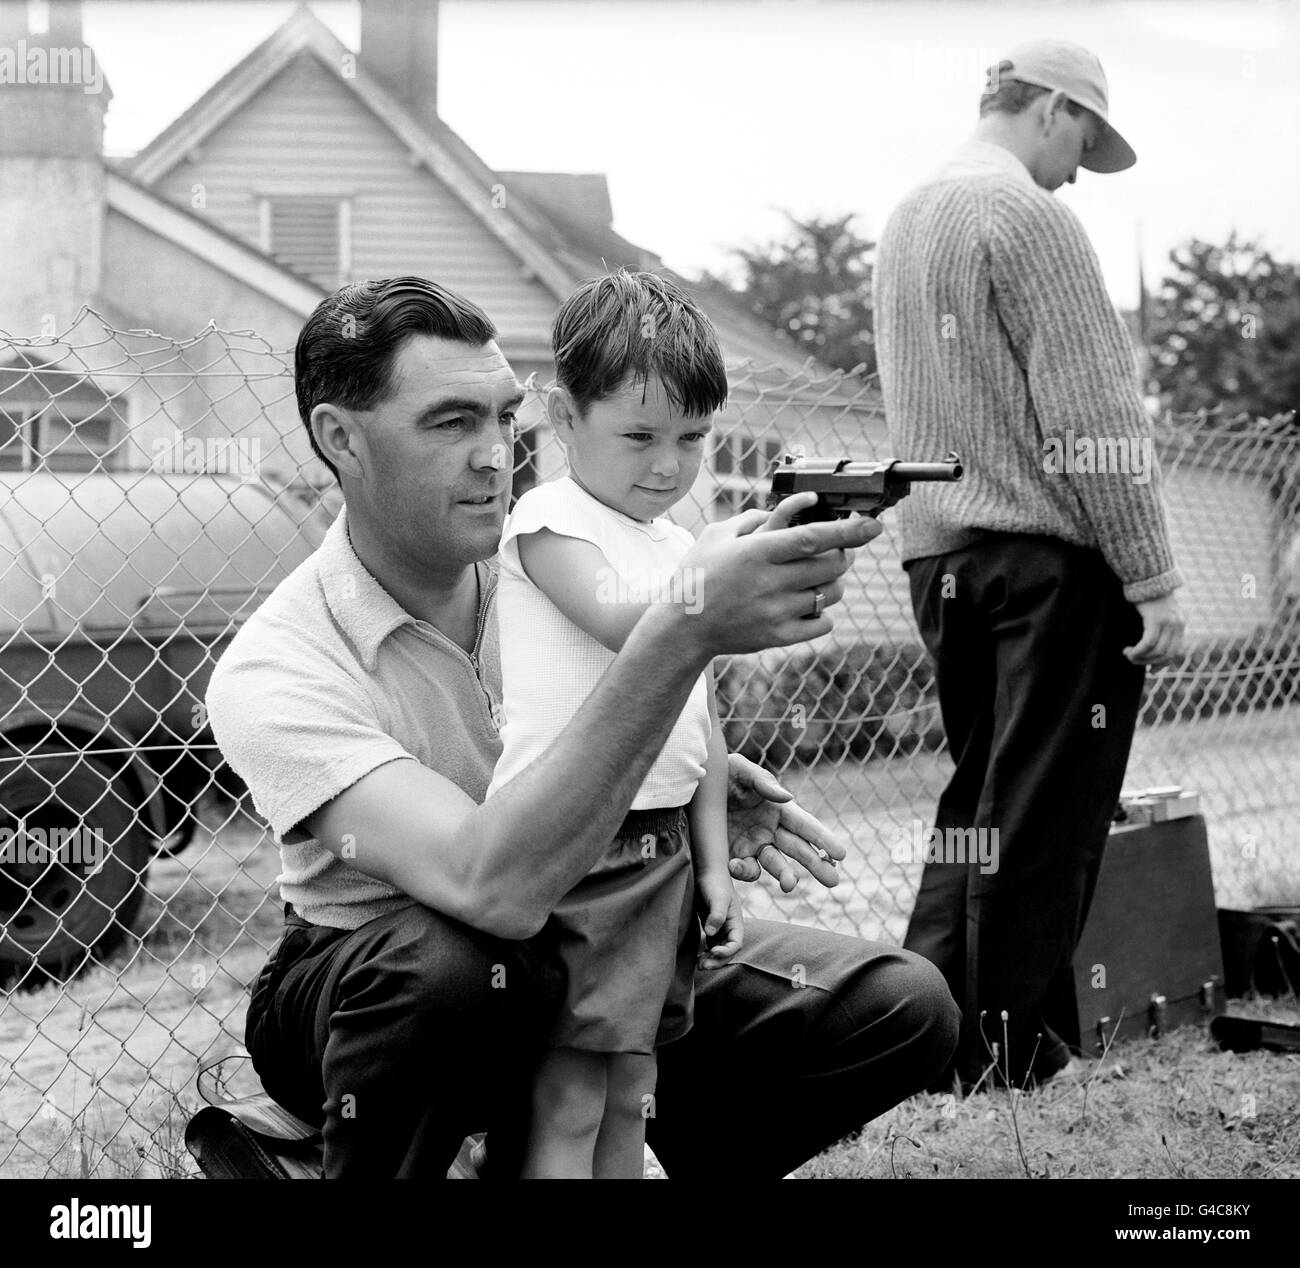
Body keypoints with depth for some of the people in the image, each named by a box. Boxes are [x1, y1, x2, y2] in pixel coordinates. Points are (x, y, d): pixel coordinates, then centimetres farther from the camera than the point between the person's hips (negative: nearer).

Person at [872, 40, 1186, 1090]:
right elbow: (1091, 412, -16)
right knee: (1046, 812, -2)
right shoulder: (1027, 216, -11)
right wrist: (1153, 579, -14)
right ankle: (1012, 1053, 3)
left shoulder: (908, 218, 17)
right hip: (1050, 552, -8)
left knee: (981, 796, 16)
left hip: (939, 552, 9)